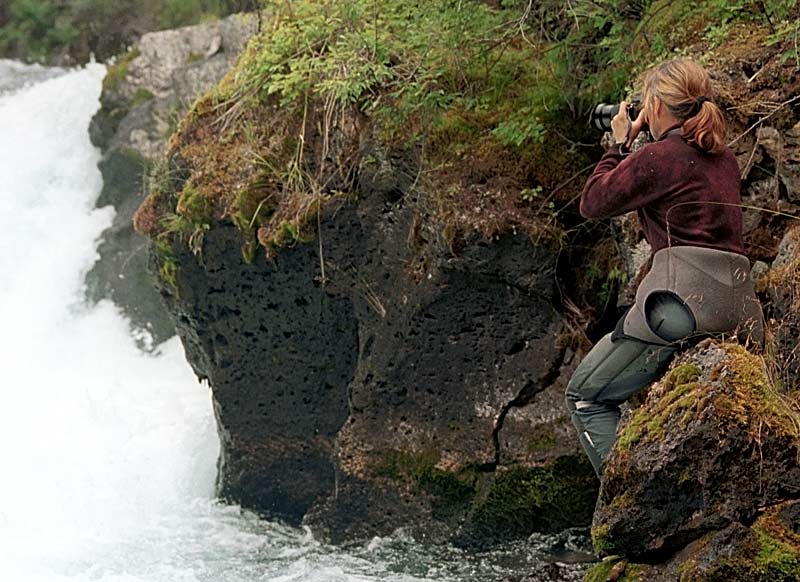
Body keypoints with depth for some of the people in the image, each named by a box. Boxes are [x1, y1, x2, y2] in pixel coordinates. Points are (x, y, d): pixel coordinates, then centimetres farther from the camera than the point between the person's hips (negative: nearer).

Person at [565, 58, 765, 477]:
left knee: (587, 395, 3)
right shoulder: (724, 159, 18)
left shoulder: (660, 157, -5)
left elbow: (592, 203, 5)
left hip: (686, 294, -8)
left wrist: (620, 144, 16)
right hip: (738, 304, 8)